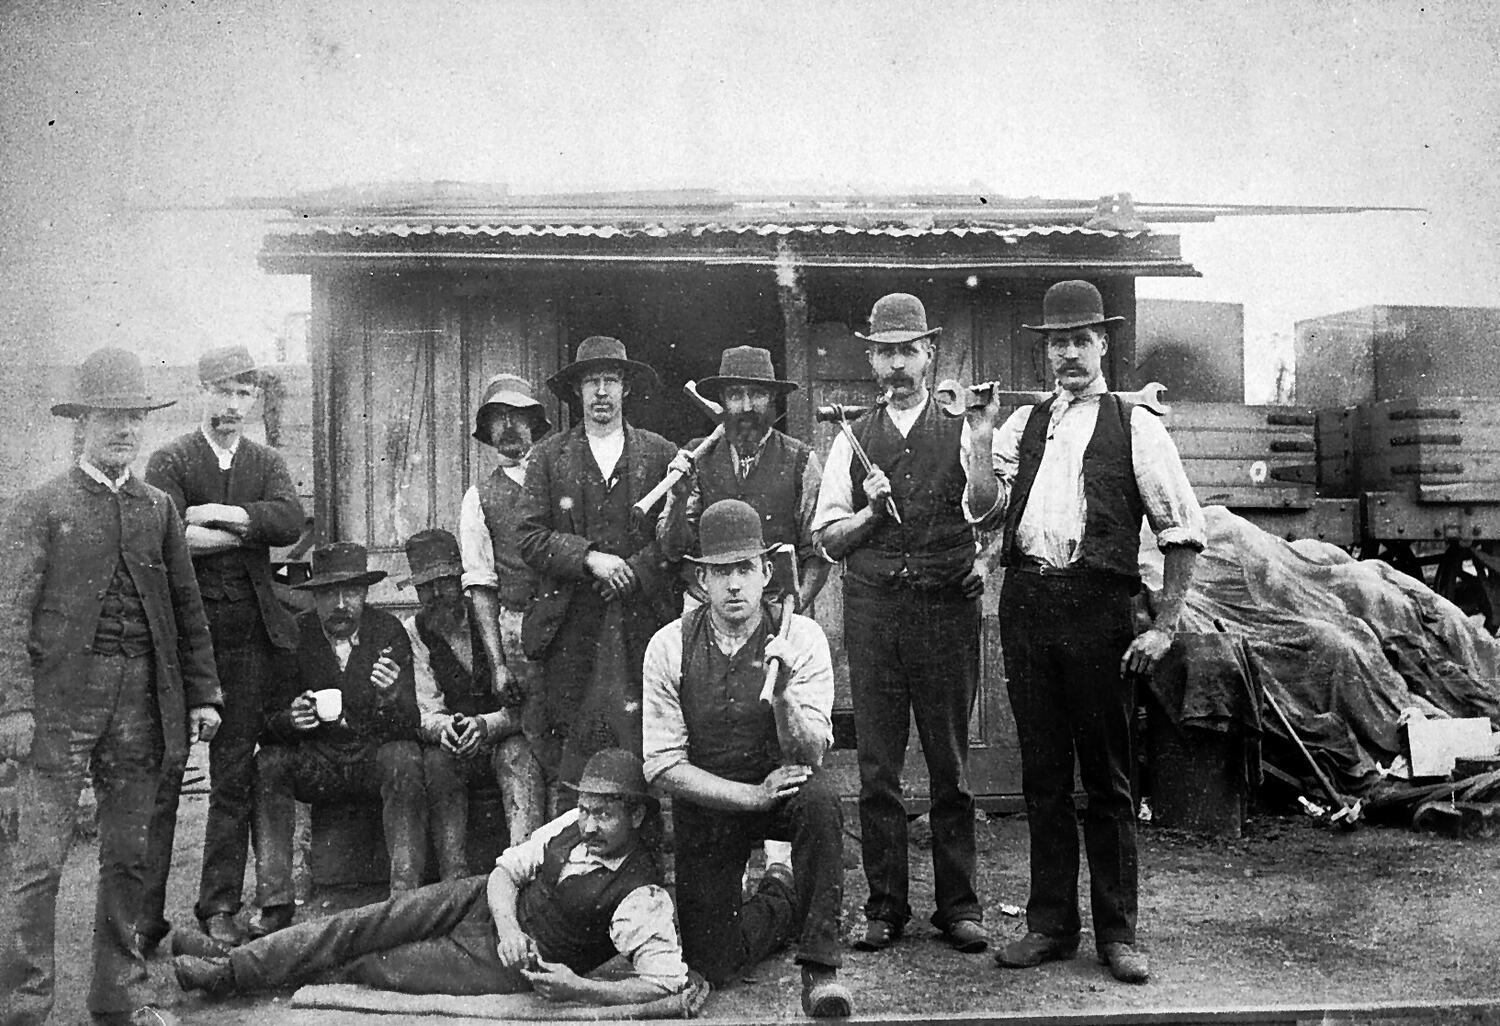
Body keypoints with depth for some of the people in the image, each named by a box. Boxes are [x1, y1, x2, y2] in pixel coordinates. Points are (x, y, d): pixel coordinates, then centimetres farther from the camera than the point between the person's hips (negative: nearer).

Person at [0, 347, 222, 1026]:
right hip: (61, 696, -4)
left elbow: (188, 611, 14)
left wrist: (202, 694, 8)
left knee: (128, 854, 10)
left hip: (141, 701, 4)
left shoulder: (159, 508, 13)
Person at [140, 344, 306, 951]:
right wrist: (248, 529, -8)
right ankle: (144, 913, 3)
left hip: (248, 634, 3)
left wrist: (217, 514, -11)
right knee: (161, 775, -3)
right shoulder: (170, 461, 4)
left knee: (234, 777, 7)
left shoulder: (268, 464, 15)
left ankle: (219, 906, 16)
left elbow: (290, 521, -5)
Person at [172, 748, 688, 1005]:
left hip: (508, 966, -5)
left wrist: (580, 989, -37)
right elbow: (507, 869, -1)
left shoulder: (641, 896, -25)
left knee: (375, 967, -9)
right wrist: (509, 927, -21)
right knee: (368, 923, -6)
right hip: (486, 901, 5)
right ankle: (230, 969, 2)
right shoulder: (573, 824, -7)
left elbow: (669, 980, -29)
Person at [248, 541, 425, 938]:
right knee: (266, 764, -25)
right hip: (313, 764, 2)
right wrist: (290, 720, -27)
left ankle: (405, 896, -32)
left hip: (375, 759, -2)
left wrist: (391, 697, -32)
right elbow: (268, 722, -3)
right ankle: (275, 904, -22)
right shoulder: (295, 635, -3)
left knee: (404, 758, -32)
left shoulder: (389, 631, -6)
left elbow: (409, 725, -9)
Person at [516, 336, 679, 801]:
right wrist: (590, 558, -11)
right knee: (568, 743, -2)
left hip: (641, 618, 0)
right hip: (570, 623, 0)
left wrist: (632, 570, -9)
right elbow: (530, 537, 1)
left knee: (643, 741, -5)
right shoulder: (548, 456, 10)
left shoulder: (660, 453, 10)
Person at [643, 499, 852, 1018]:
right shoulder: (669, 646, -12)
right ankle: (779, 897, 32)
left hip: (782, 791, -1)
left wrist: (783, 694, -41)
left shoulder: (800, 636, -14)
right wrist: (752, 795, -23)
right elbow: (663, 766, -13)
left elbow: (809, 755, -21)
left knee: (819, 796, -36)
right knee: (711, 964, 0)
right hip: (706, 804, 1)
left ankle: (820, 964, -21)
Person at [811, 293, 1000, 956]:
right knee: (877, 765, 5)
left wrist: (983, 446, -32)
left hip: (946, 608, -1)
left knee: (950, 763, 5)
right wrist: (871, 510, -8)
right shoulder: (853, 440, 11)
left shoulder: (958, 431, 5)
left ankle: (958, 906, 15)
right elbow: (828, 540, 9)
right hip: (872, 609, 2)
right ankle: (885, 906, 15)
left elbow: (981, 508, -15)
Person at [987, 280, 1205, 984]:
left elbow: (1183, 530, 0)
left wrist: (1164, 626, -6)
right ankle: (1050, 924, 22)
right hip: (1025, 603, 4)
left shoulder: (1135, 426, 2)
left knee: (1107, 778, 5)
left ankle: (1116, 932, 17)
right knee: (1042, 774, 11)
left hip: (1097, 605, -3)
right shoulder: (1022, 425, 14)